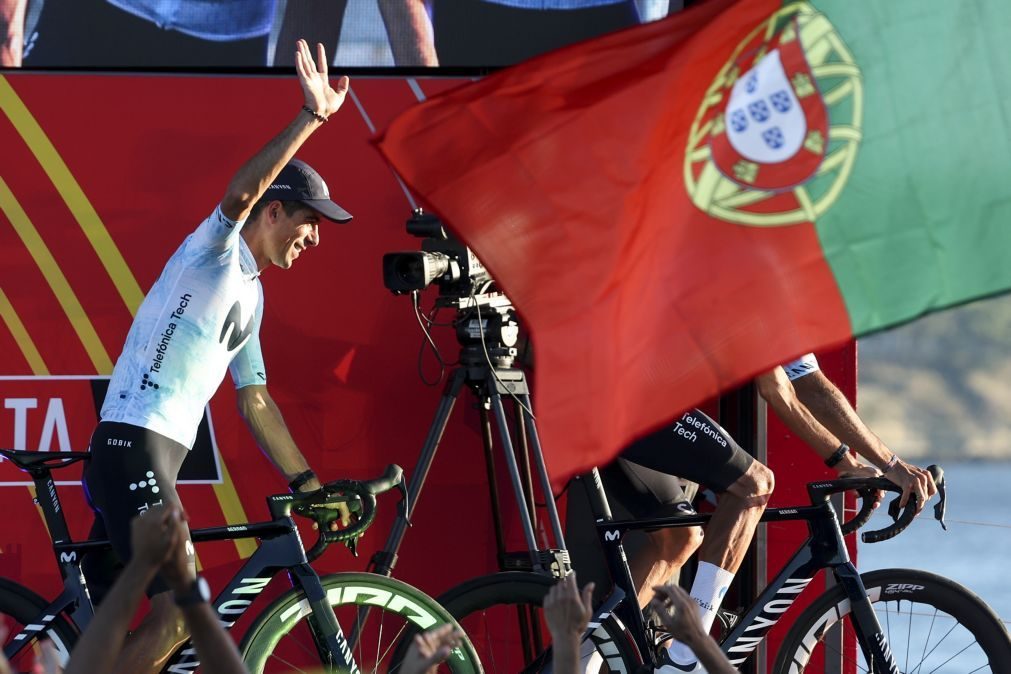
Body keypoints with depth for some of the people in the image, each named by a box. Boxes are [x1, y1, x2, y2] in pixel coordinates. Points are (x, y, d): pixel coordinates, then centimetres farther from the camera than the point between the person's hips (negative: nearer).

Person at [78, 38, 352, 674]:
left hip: (160, 454, 10)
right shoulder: (215, 252, -5)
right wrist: (310, 118, -38)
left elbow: (255, 401, 25)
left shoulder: (251, 298, 22)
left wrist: (308, 482, 20)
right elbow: (241, 193, -28)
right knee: (179, 614, -18)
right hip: (134, 442, -10)